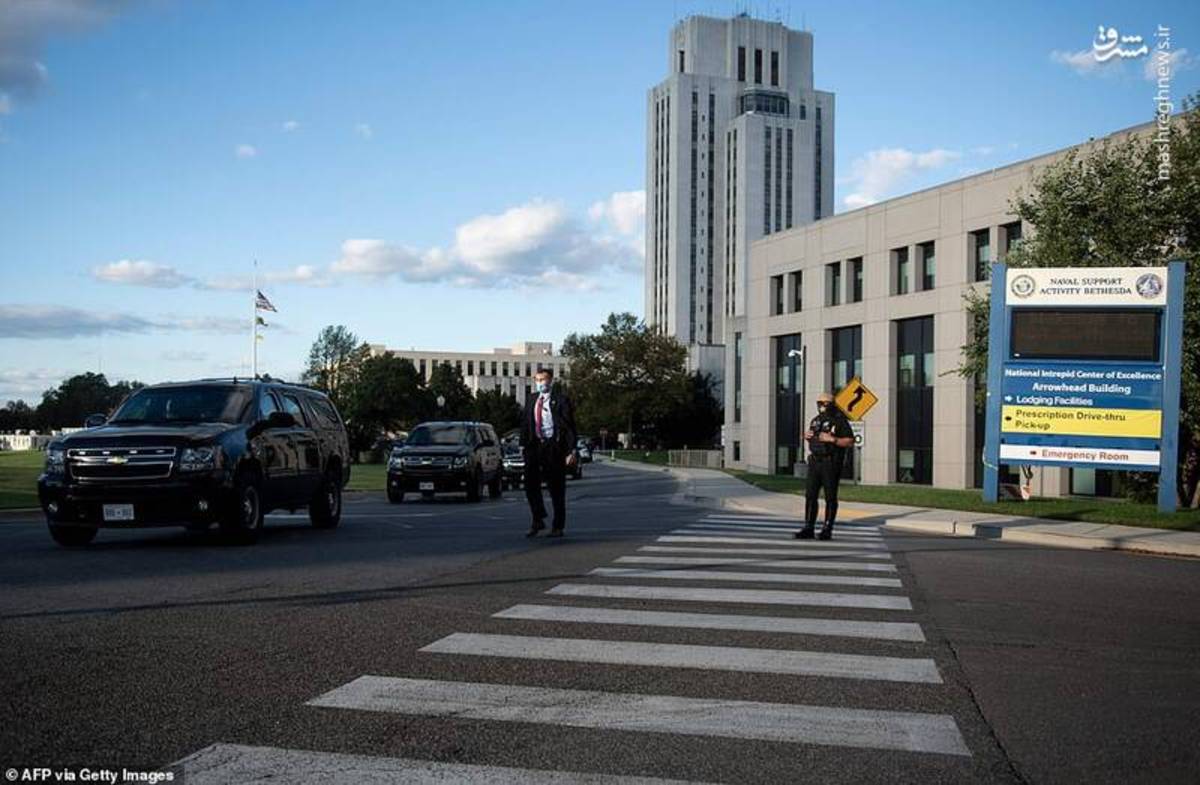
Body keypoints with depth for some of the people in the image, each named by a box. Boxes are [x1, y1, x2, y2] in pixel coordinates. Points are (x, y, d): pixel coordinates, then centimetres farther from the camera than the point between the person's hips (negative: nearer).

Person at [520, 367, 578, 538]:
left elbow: (569, 426, -6)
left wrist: (571, 451, -12)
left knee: (556, 488, 3)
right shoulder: (531, 401, 13)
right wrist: (524, 445, 5)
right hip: (535, 446, 4)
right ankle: (538, 520, 12)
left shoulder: (561, 400, -3)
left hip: (554, 447, -4)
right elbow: (525, 425, 15)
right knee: (530, 483, -3)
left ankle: (558, 527, 13)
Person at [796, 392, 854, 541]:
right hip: (815, 461, 6)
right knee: (810, 495, 2)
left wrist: (832, 439, -20)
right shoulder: (815, 420, 15)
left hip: (831, 463, -6)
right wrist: (806, 436, 6)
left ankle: (827, 530, 4)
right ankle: (808, 528, 6)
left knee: (830, 497, -1)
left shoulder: (839, 420, -5)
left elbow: (850, 441, -10)